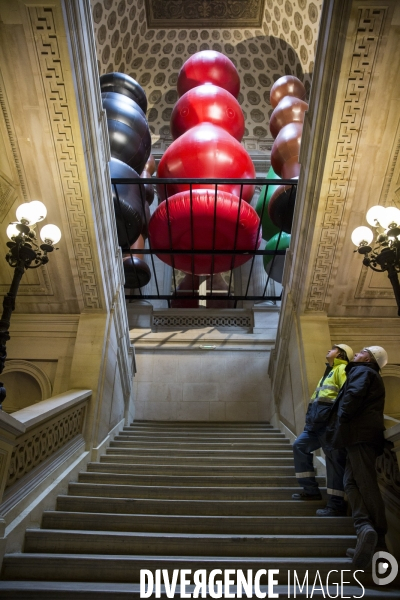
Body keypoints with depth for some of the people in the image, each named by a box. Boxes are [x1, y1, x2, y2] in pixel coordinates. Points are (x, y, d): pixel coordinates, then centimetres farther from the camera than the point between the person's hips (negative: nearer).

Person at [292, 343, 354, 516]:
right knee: (300, 446, 11)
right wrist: (311, 421, 23)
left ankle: (336, 503, 0)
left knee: (334, 460, -6)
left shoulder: (342, 369, -3)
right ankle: (311, 489, 16)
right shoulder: (329, 372, 27)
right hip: (318, 423, 10)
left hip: (330, 423, -10)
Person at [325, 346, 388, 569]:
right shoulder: (371, 375, 29)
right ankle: (366, 528, -7)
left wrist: (341, 419, -9)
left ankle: (379, 541, -14)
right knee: (352, 483, 4)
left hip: (360, 433, -9)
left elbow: (354, 394, -20)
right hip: (364, 433, 9)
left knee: (366, 485, -11)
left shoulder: (361, 371, -1)